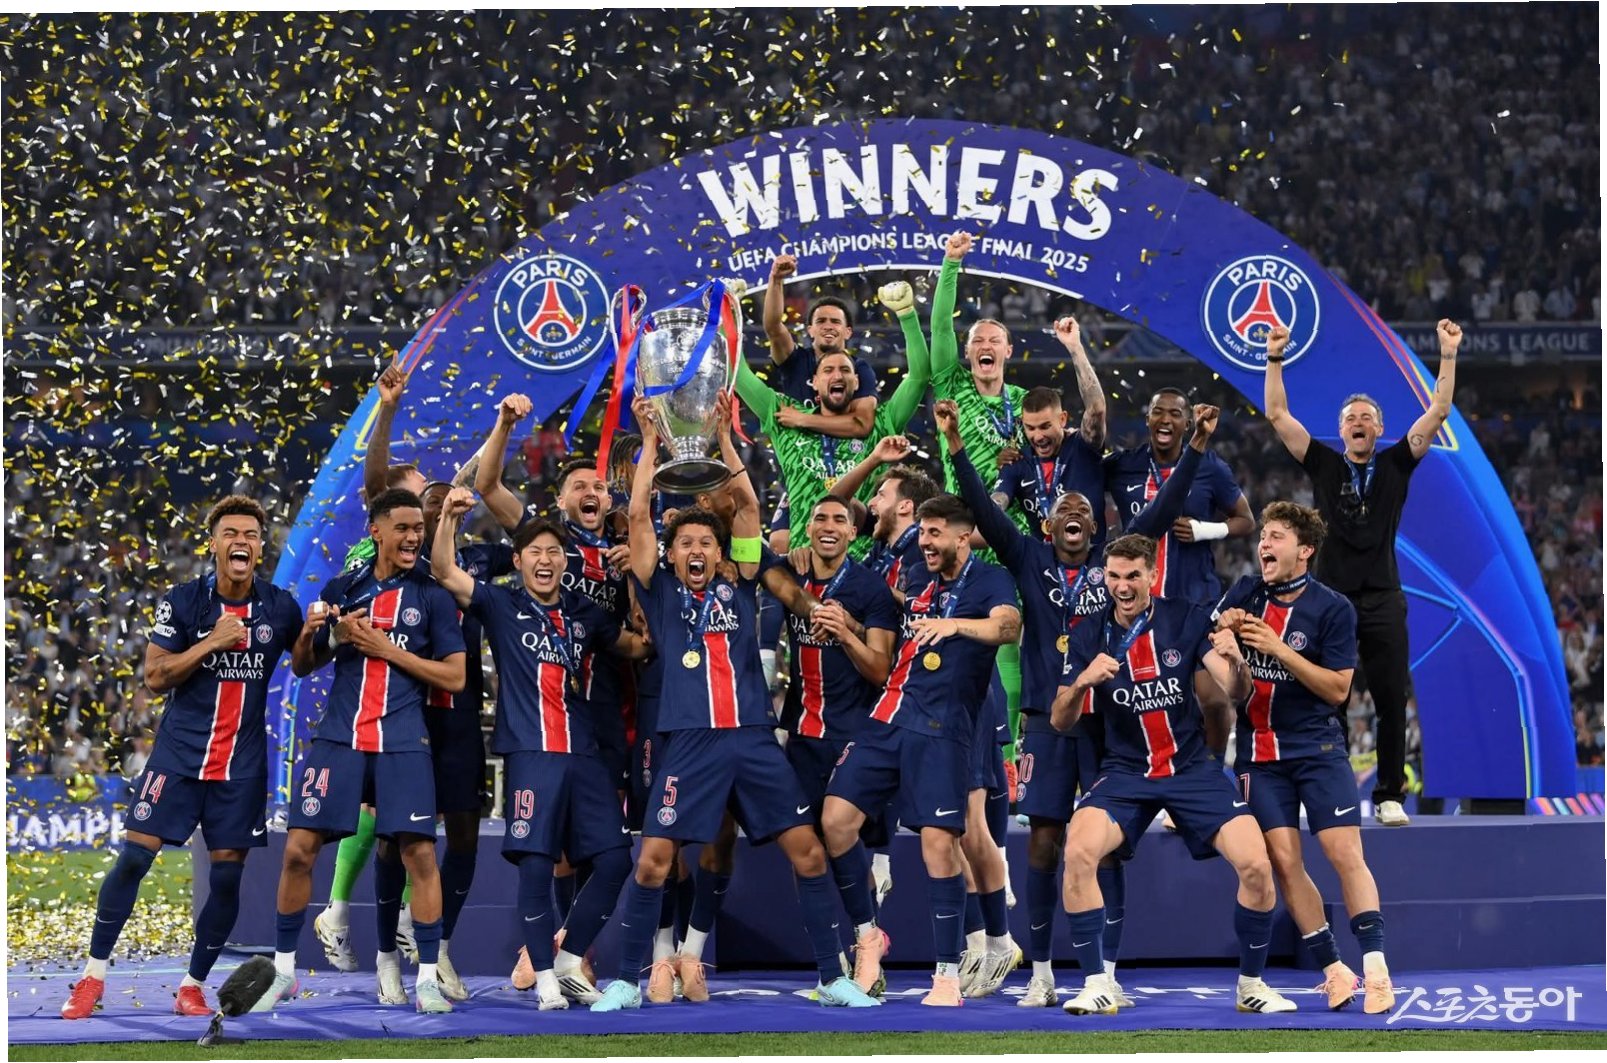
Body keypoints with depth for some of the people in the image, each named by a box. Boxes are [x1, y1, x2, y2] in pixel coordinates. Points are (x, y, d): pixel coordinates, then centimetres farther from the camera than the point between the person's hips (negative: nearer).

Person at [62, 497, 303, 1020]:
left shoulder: (280, 606, 1)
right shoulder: (182, 601, -5)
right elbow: (155, 677, -8)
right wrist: (211, 642, -20)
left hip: (243, 763, 2)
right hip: (180, 754, -2)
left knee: (227, 875, 0)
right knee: (134, 857, -6)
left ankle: (192, 986, 15)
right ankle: (93, 976, 4)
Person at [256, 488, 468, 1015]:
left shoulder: (433, 596, 4)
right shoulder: (342, 588, 11)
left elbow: (455, 676, -2)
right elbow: (302, 663, 15)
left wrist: (388, 649, -9)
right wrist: (329, 634, -6)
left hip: (402, 742, -2)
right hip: (339, 735, 2)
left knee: (418, 852, -10)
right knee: (299, 849, -3)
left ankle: (427, 980, 0)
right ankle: (283, 973, 11)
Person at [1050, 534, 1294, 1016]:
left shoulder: (1187, 619, -5)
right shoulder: (1089, 636, -4)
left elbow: (1236, 692, -8)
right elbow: (1059, 722, -5)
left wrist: (1235, 660, -31)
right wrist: (1083, 681, -26)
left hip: (1193, 767, 0)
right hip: (1124, 772, 0)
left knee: (1256, 865, -17)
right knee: (1078, 852, -27)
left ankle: (1251, 985, 5)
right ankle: (1096, 986, -16)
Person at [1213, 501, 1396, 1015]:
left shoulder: (1333, 608, -7)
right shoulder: (1244, 593, 4)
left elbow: (1338, 689, -11)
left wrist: (1279, 648, -20)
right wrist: (1223, 629, -8)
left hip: (1317, 746, -3)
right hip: (1259, 752, 3)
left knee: (1345, 853, -13)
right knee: (1283, 860, -5)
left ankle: (1376, 969, -10)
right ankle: (1333, 970, 3)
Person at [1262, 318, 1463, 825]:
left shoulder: (1396, 464, 8)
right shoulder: (1324, 465, 8)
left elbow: (1438, 413, 3)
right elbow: (1277, 415, 3)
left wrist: (1449, 355, -3)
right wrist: (1275, 359, -4)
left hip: (1383, 601, 0)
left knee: (1392, 703, 0)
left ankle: (1390, 796, 8)